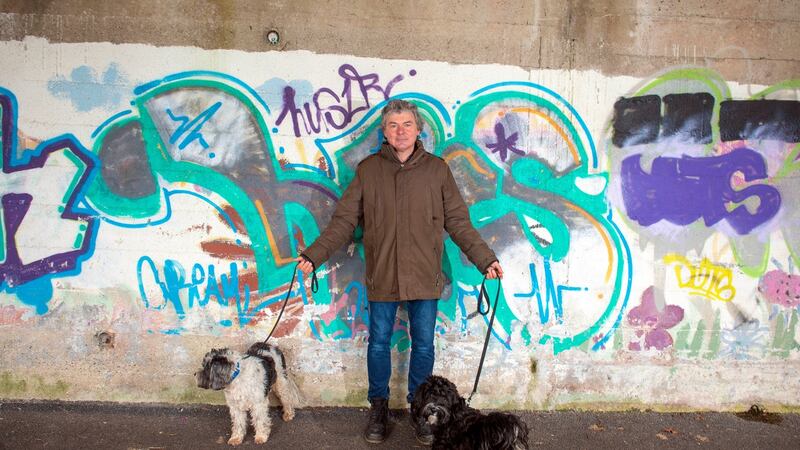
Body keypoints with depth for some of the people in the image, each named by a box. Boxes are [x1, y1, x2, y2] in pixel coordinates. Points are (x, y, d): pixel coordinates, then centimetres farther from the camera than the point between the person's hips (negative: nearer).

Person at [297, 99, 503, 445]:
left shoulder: (437, 170, 2)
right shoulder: (368, 169, 2)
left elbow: (458, 221, 3)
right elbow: (344, 219, 2)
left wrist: (485, 259, -4)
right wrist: (314, 255, -6)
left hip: (424, 276, 0)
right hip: (381, 276, 0)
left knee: (423, 345, 10)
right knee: (379, 343, 11)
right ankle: (379, 407, 30)